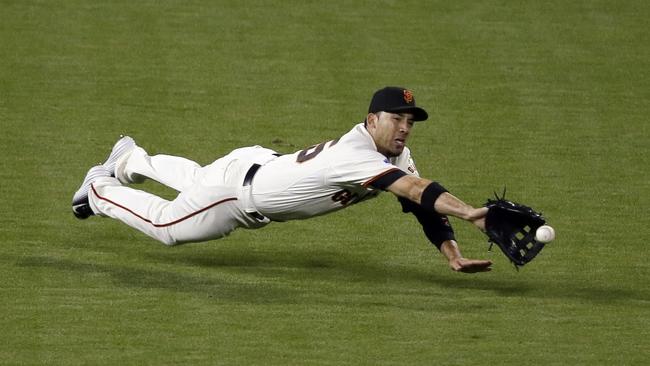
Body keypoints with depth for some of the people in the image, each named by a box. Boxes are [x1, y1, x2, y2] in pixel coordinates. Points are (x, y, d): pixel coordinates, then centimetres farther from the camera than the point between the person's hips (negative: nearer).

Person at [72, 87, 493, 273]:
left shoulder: (396, 155, -13)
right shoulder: (357, 153, -41)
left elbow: (421, 206, -16)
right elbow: (416, 189, -54)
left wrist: (453, 253, -30)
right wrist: (469, 212, -66)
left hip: (264, 164, 8)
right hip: (238, 182, -8)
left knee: (196, 179, 35)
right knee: (166, 226, 12)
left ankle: (131, 159, 59)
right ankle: (101, 190, 36)